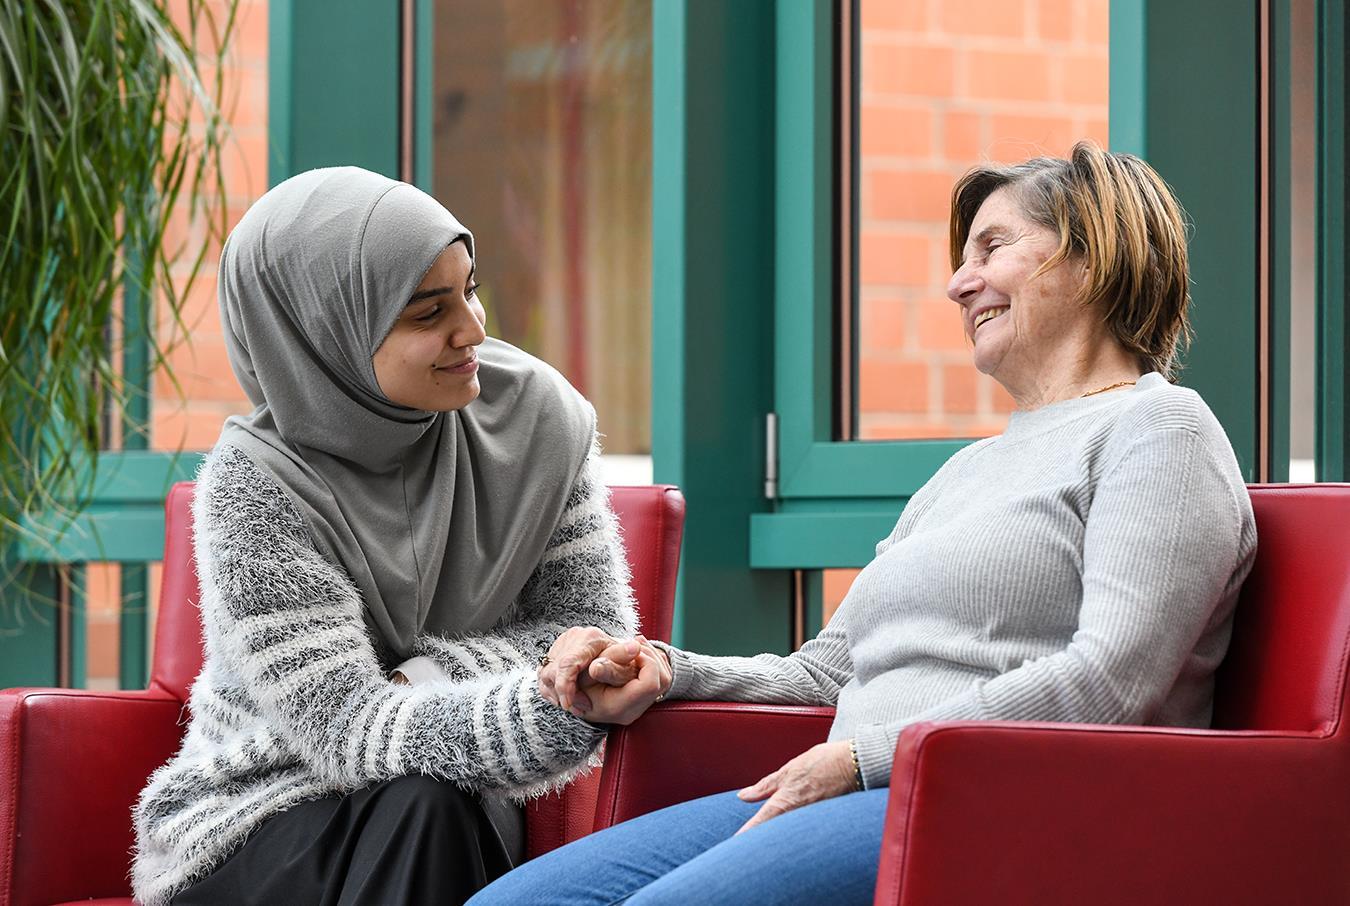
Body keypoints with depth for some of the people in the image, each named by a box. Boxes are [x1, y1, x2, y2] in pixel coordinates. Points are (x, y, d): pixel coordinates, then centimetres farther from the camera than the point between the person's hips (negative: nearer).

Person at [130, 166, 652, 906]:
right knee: (422, 805, -33)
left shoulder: (533, 411, -6)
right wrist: (548, 704, -41)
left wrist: (419, 683, -21)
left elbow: (594, 625, -3)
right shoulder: (255, 485, -18)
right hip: (254, 819, -3)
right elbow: (352, 733, -24)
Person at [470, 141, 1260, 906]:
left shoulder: (1157, 428, 2)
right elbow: (832, 667, 29)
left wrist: (865, 756, -13)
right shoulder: (972, 468, 32)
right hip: (868, 799, 9)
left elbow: (1112, 681, -13)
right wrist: (667, 673, 9)